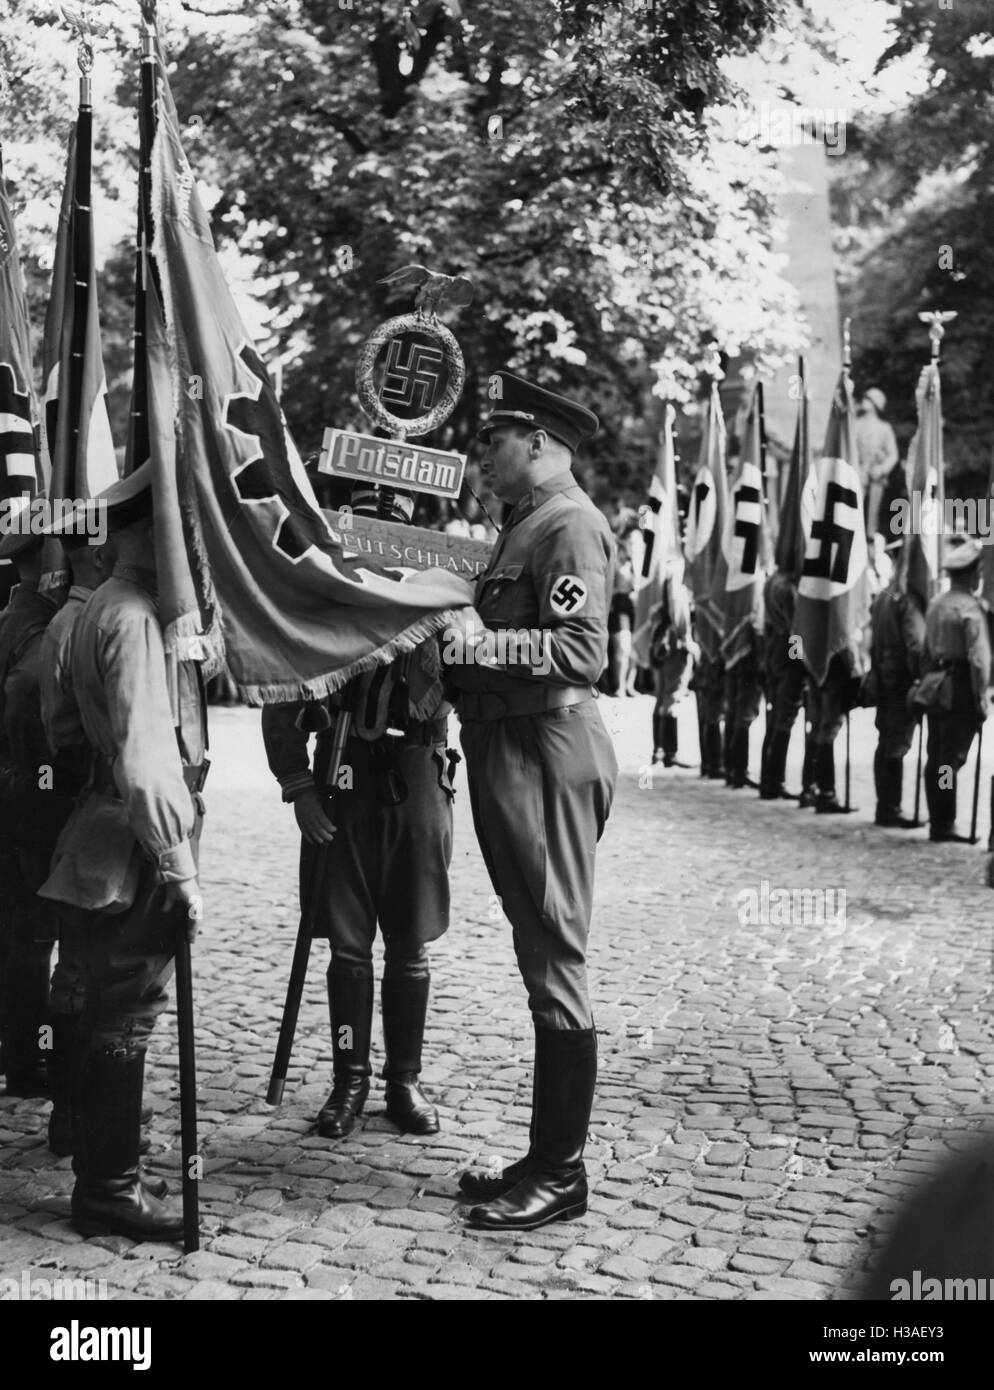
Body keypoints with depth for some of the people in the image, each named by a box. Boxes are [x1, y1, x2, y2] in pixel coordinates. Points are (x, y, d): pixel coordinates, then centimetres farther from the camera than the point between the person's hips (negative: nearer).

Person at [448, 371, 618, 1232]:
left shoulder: (570, 523, -10)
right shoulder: (527, 523, 20)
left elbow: (582, 650, -20)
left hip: (547, 758, -10)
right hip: (512, 751, 10)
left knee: (554, 960, -5)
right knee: (543, 959, 13)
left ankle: (561, 1174, 4)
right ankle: (547, 1158, 22)